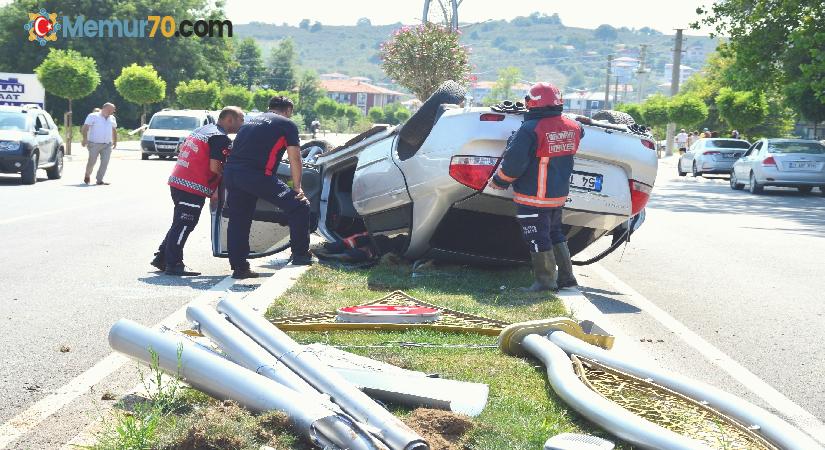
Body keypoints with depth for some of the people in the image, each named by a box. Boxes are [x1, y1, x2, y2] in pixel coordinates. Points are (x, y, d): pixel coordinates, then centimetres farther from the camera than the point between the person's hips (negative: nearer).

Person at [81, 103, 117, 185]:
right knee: (92, 161, -1)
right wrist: (85, 138, -19)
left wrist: (115, 141, 22)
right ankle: (87, 176, 25)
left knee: (105, 162, -5)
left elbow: (114, 130, 28)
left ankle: (99, 180, 1)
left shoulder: (112, 118, 16)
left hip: (107, 145, 5)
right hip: (94, 144, -5)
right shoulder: (93, 116, -2)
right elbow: (85, 128, -8)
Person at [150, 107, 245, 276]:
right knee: (184, 225, -5)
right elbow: (214, 167, -19)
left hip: (177, 181, 9)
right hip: (192, 188, -9)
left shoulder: (202, 130, 20)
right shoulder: (221, 138, -10)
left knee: (179, 224, 18)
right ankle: (173, 264, -3)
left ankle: (161, 257, 21)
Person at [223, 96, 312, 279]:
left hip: (231, 172, 7)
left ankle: (239, 267, 18)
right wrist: (297, 187, 11)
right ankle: (300, 255, 7)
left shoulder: (251, 122, 30)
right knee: (299, 206, 3)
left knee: (238, 220, 17)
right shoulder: (287, 124, 10)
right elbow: (294, 159, 5)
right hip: (258, 175, -7)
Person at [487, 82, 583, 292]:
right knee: (555, 234, 21)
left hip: (533, 198, -7)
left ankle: (546, 280, 8)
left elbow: (513, 162, -19)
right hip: (559, 195, 7)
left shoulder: (530, 130, -21)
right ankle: (566, 276, 25)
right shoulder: (572, 127, 0)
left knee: (538, 239, 3)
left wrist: (498, 181, -4)